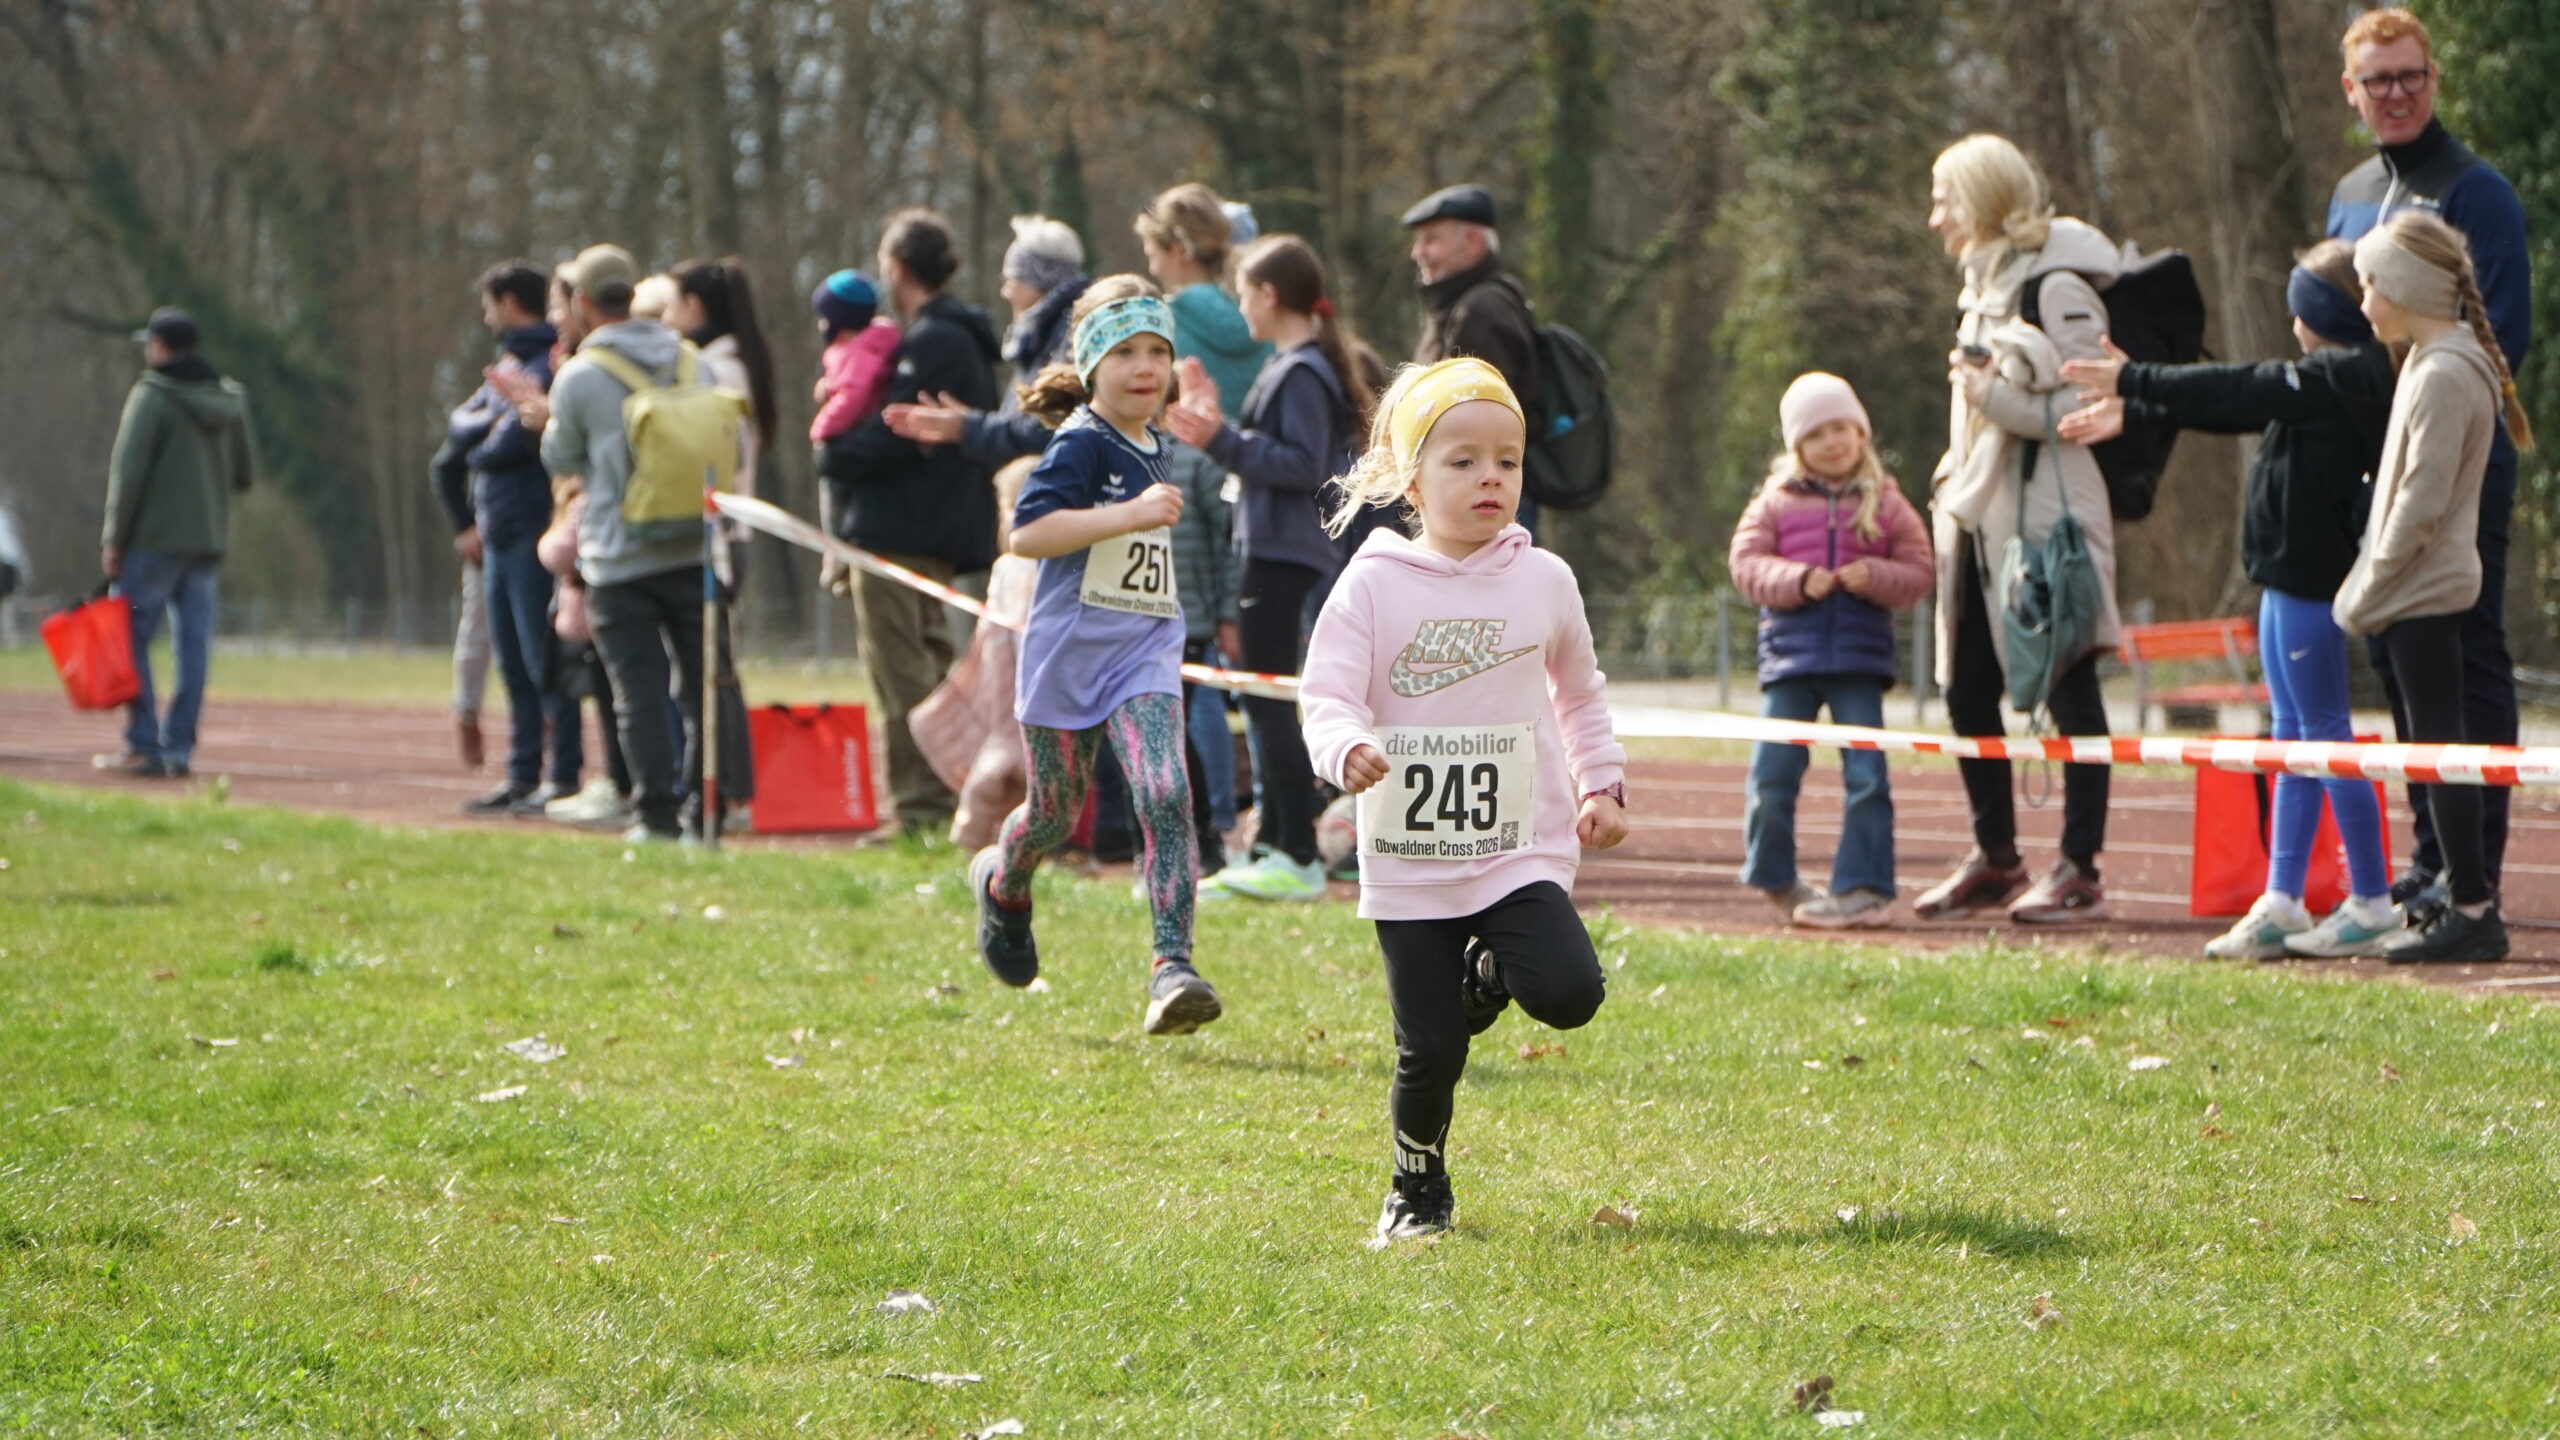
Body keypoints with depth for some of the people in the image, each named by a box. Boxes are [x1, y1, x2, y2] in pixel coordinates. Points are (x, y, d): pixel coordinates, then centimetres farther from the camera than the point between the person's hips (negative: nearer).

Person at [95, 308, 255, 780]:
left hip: (155, 540, -6)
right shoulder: (230, 400, 11)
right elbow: (244, 475, 15)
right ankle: (178, 749, 3)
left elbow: (128, 471, -13)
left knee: (132, 640, 0)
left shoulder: (151, 397, -9)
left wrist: (113, 540, -9)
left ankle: (143, 746, -6)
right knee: (193, 645, 5)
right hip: (209, 542, 6)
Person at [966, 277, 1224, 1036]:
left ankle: (1172, 967, -24)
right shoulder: (1079, 442, -12)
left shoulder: (1153, 447, 10)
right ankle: (1003, 882, 48)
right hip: (1069, 652, -4)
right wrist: (1132, 514, -29)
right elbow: (1027, 532, -25)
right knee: (1057, 813, 12)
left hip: (1144, 654, 4)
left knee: (1166, 799, -18)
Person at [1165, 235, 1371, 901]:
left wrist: (1223, 440, -22)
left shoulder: (1301, 373, -15)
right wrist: (1219, 426, 19)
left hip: (1284, 554, -11)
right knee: (1262, 702, 13)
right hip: (1273, 550, 11)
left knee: (1267, 700, -10)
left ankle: (1298, 858, -11)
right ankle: (1272, 846, 17)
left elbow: (1304, 465, -22)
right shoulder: (1292, 367, 16)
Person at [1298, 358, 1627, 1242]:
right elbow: (1327, 692, -11)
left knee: (1568, 992, -21)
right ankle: (1417, 1186, 26)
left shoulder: (1543, 582, 5)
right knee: (1429, 1050, -2)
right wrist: (1348, 751, -32)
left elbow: (1578, 694, 21)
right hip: (1409, 862, -2)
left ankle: (1489, 977, 14)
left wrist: (1600, 785, 15)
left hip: (1524, 850, 2)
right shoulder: (1375, 585, -4)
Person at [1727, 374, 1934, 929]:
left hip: (1859, 656, -1)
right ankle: (1774, 879, 17)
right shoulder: (1777, 501, 8)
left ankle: (1864, 888, 1)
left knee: (1865, 776, -4)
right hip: (1791, 649, 1)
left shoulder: (1885, 503, 7)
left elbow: (1919, 570, 5)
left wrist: (1875, 578, -14)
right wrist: (1797, 581, -15)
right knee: (1772, 773, 0)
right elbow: (1747, 562, 1)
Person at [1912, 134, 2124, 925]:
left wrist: (1998, 398, -19)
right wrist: (1953, 487, 16)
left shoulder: (2057, 288, -11)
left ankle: (2080, 871, -3)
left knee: (2067, 690, -5)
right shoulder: (1984, 285, 17)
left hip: (2046, 517, -9)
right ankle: (1996, 858, 22)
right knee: (1966, 690, 10)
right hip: (1981, 522, 9)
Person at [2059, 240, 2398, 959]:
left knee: (2325, 731, -6)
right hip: (2291, 574, 10)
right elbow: (2244, 404, 17)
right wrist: (2134, 410, 18)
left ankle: (2372, 901, -2)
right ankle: (2280, 901, 14)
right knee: (2293, 735, 11)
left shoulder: (2343, 377, -17)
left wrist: (2134, 381, -7)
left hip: (2310, 574, -10)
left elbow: (2238, 391, -15)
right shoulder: (2340, 378, 13)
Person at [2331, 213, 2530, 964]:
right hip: (2427, 587, 10)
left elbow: (2421, 505, -21)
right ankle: (2464, 895, 20)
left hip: (2422, 590, -10)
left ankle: (2472, 910, -6)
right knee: (2439, 746, 14)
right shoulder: (2435, 363, 13)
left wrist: (2365, 593, -15)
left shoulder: (2443, 377, -18)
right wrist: (2367, 589, 16)